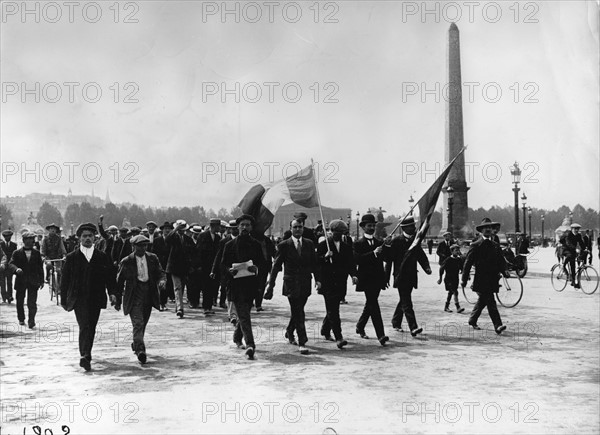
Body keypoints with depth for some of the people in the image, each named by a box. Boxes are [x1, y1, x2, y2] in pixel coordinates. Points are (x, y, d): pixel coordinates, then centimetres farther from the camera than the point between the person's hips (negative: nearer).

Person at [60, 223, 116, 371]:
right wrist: (64, 299, 5)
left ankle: (86, 355, 25)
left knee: (91, 328, 8)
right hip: (79, 298, -2)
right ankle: (85, 356, -21)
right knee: (84, 326, -16)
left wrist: (112, 293, -1)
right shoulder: (72, 257, 5)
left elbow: (110, 277, 9)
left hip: (96, 299, 2)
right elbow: (64, 280, 7)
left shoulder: (102, 257, 8)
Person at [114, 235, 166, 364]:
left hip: (149, 297, 4)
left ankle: (136, 345, 37)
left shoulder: (153, 258, 6)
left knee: (143, 324, 16)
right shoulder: (126, 262, -4)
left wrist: (162, 280, -14)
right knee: (138, 323, -17)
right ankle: (140, 350, -22)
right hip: (134, 297, -4)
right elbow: (120, 281, 3)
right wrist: (117, 300, 4)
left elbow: (160, 273, 10)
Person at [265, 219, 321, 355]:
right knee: (298, 313, -11)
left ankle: (289, 332, 40)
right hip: (291, 283, -4)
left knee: (297, 312, 15)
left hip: (305, 284, 4)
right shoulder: (284, 245, -2)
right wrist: (271, 284, -2)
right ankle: (302, 342, -10)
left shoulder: (309, 244, 8)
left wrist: (318, 279, -1)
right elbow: (276, 265, 0)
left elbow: (314, 263, 10)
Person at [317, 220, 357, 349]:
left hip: (340, 284, 5)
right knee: (333, 310, -10)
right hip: (327, 283, -5)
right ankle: (339, 338, -15)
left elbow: (351, 263, 8)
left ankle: (325, 330, 34)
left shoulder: (346, 247, 13)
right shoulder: (323, 245, 1)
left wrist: (353, 275, -9)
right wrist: (325, 257, -22)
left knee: (333, 309, 12)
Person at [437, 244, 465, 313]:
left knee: (450, 293, 16)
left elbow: (463, 269, 9)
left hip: (456, 279, 6)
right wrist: (440, 278, -3)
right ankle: (458, 308, -18)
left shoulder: (460, 259, 1)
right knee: (455, 292, -16)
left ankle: (446, 307, 29)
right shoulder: (448, 260, -14)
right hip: (449, 279, -6)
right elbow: (442, 268, -7)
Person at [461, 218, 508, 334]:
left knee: (482, 301, 17)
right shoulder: (475, 245, -4)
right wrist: (464, 279, -5)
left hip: (492, 280, 6)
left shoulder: (496, 246, 14)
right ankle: (498, 326, -17)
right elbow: (468, 262, -4)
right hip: (481, 280, -6)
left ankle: (472, 321, 34)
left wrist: (504, 271, -4)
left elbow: (501, 262, 17)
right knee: (491, 303, -14)